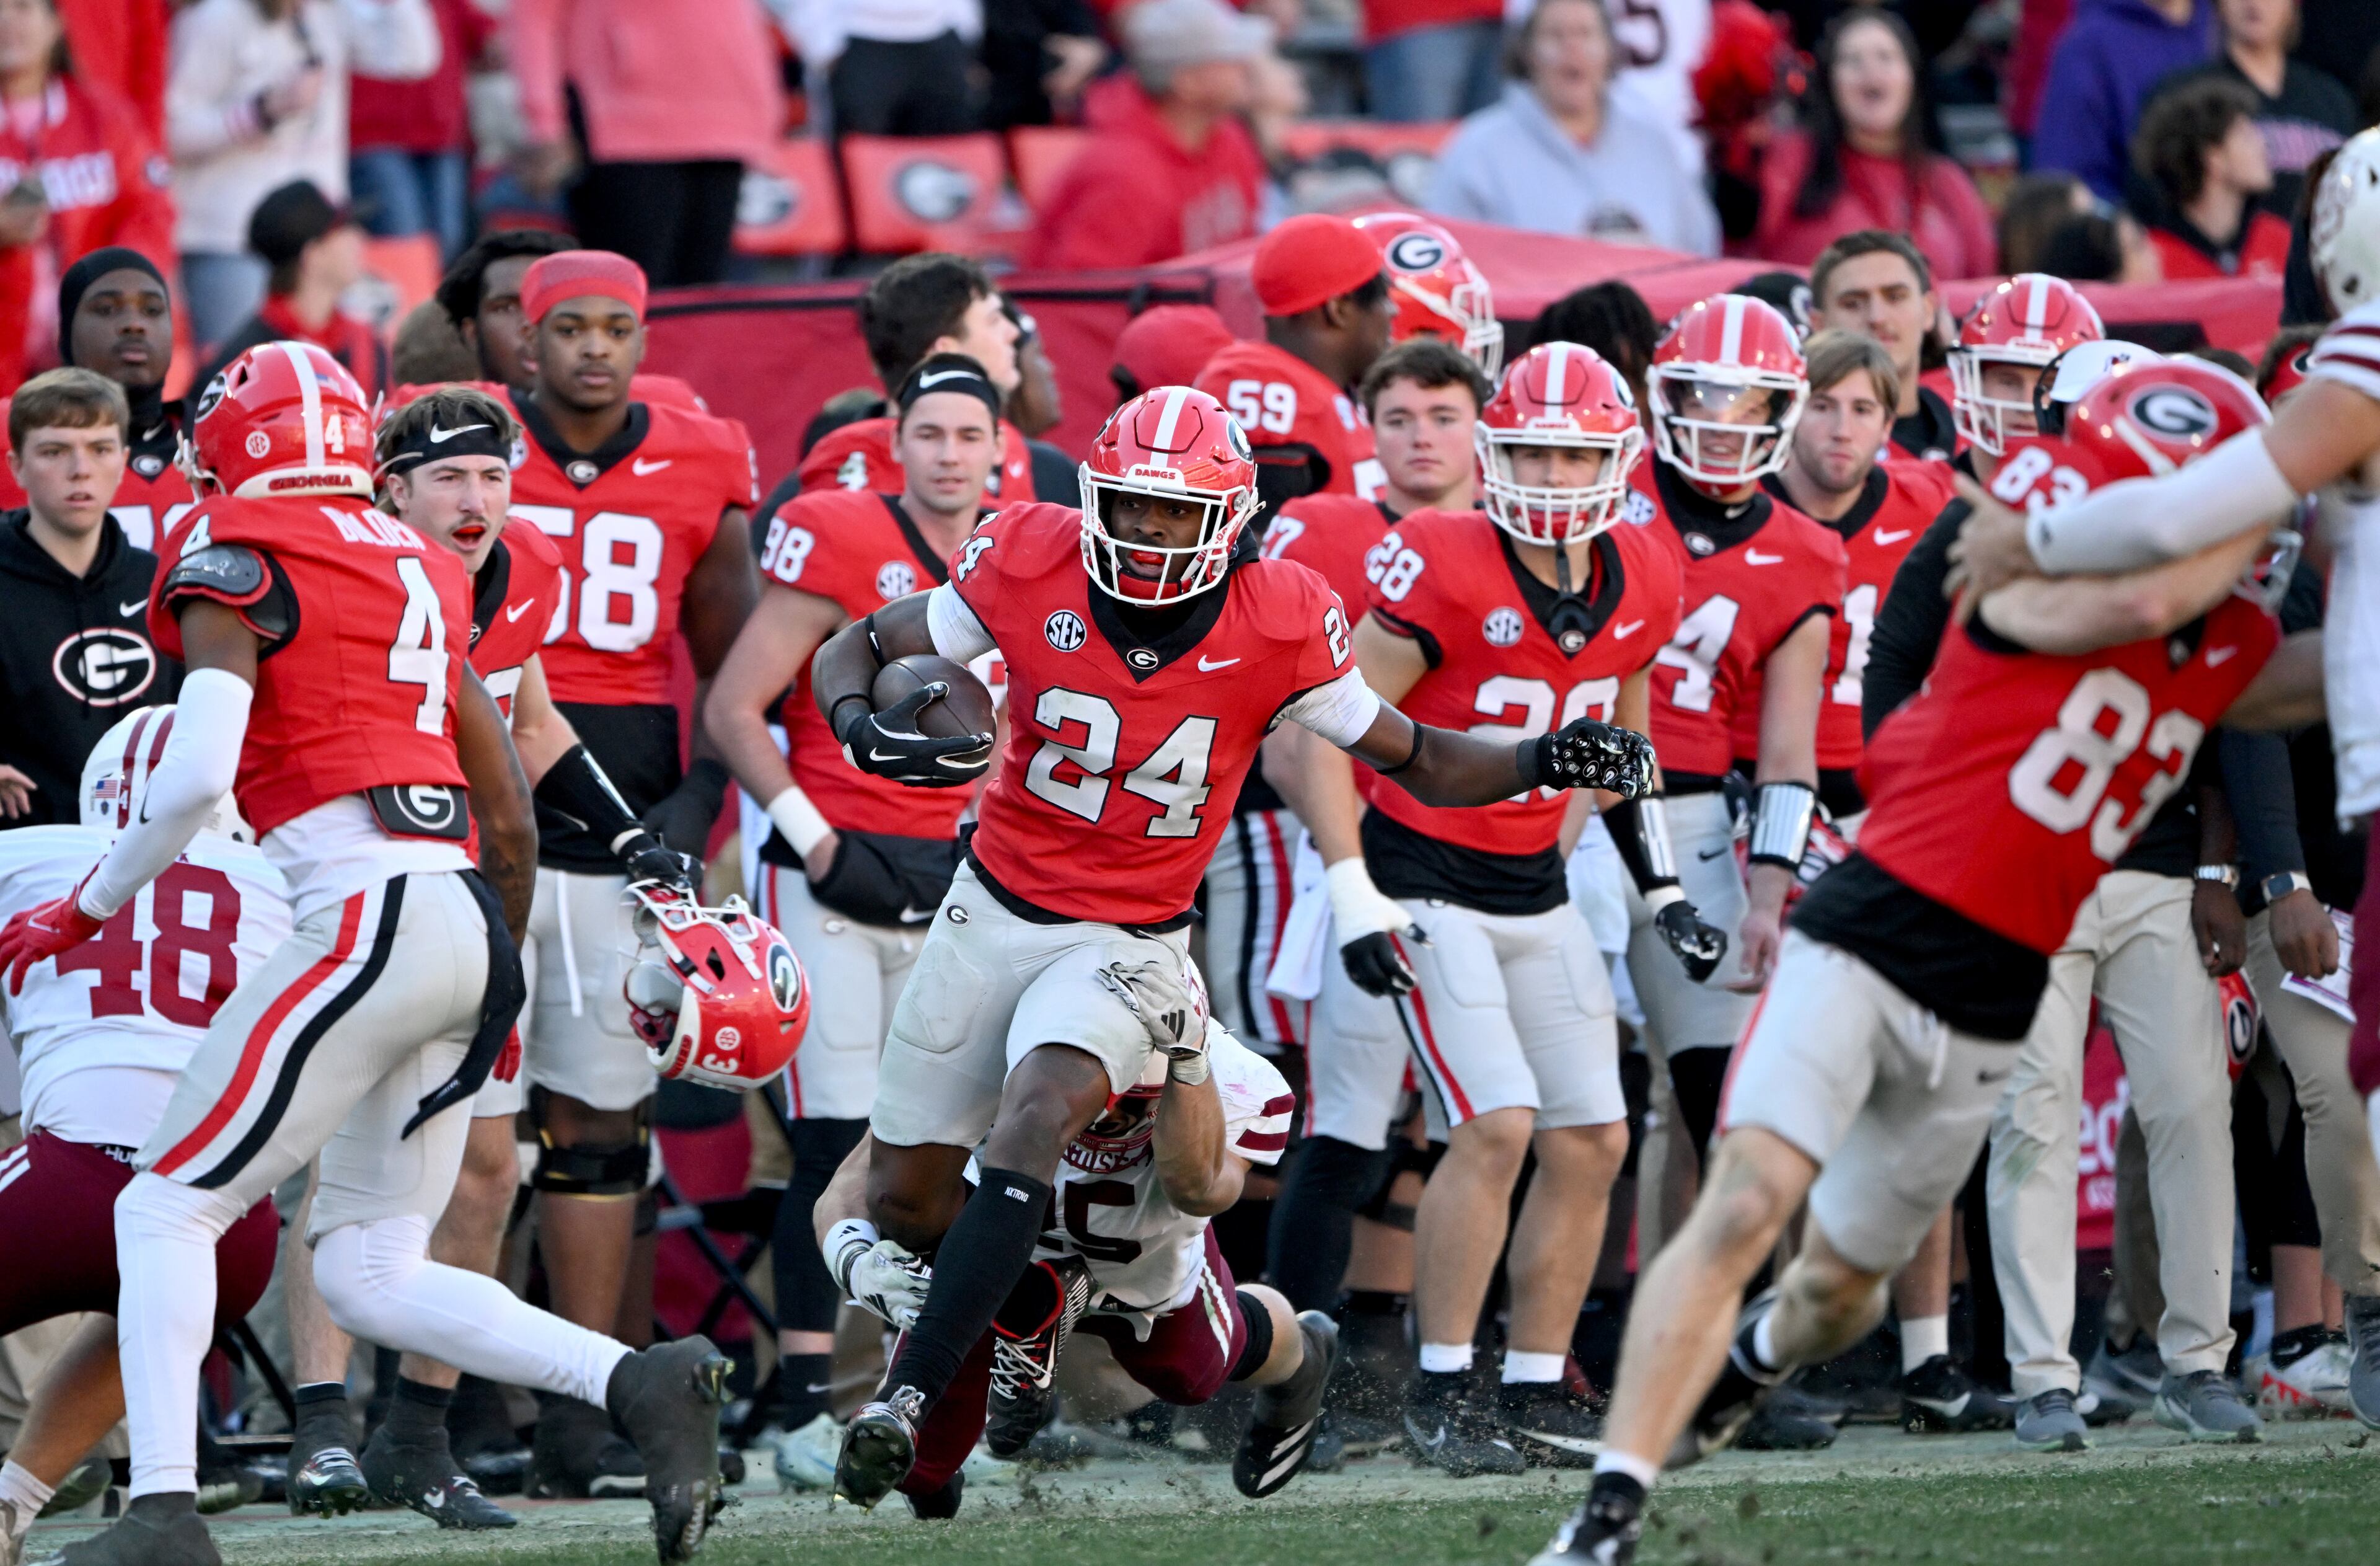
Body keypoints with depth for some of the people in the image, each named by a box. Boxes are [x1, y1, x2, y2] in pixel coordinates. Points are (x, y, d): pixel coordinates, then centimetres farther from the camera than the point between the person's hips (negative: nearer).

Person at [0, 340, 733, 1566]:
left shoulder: (234, 562, -1)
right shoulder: (417, 573, 21)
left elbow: (197, 775, -14)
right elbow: (512, 822, 22)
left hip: (372, 916, -7)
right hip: (472, 920, 7)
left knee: (166, 1211, 1)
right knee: (370, 1270, 12)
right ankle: (637, 1382, -4)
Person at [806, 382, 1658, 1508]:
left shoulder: (1277, 625, -15)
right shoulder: (1031, 570, -14)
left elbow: (1410, 759, -2)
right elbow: (851, 654, -2)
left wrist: (1543, 763, -20)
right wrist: (861, 725, -25)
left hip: (1128, 944, -3)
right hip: (993, 910, 3)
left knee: (1034, 1115, -31)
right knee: (905, 1201, 9)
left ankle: (906, 1400, -32)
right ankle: (1030, 1290, 43)